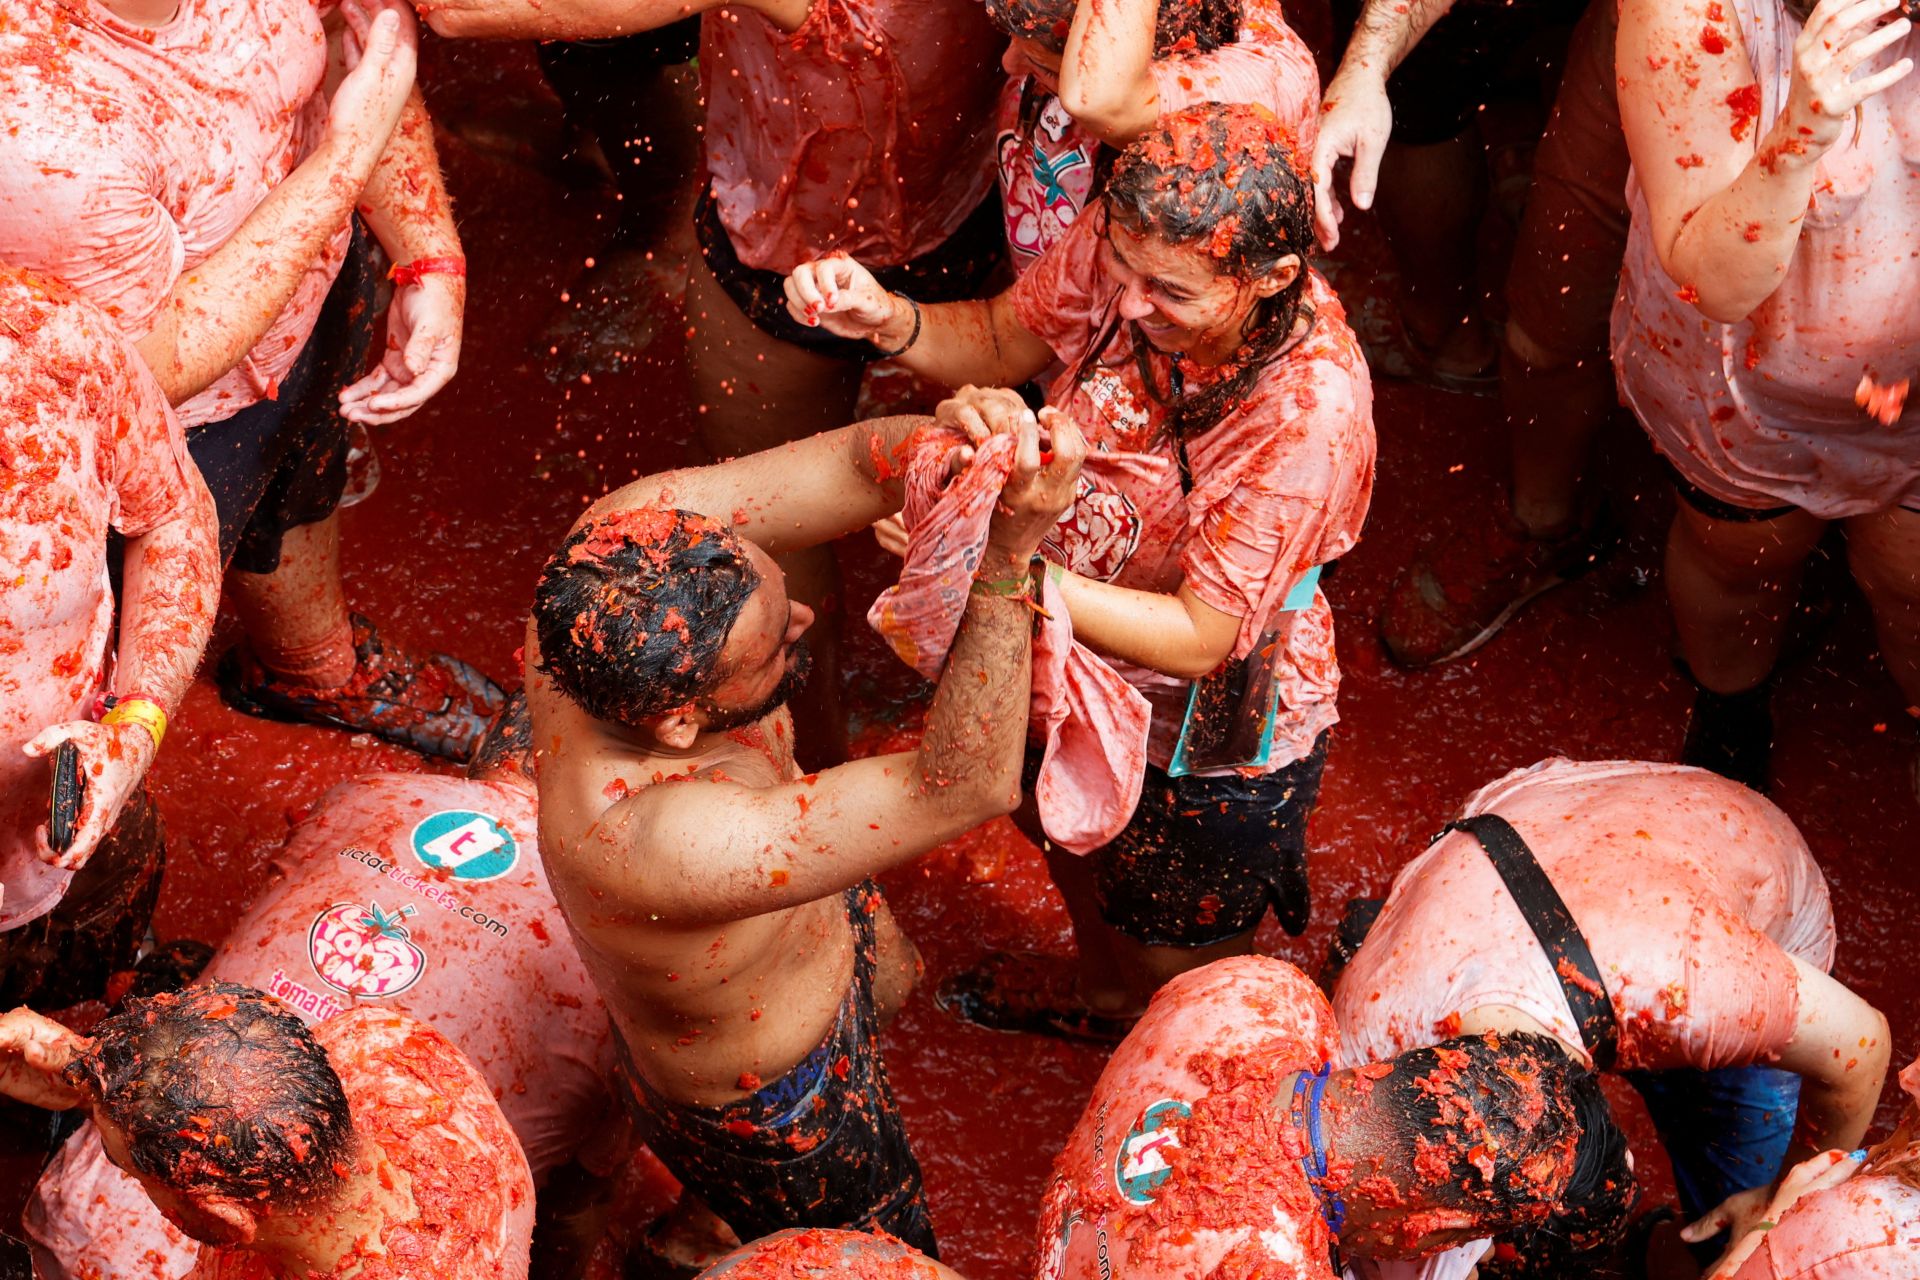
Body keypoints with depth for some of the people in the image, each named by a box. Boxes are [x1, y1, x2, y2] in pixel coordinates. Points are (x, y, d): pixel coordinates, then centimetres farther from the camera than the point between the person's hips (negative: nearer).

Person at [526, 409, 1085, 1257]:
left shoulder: (632, 539, -34)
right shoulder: (656, 844, -51)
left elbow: (859, 462, -27)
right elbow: (968, 787, -45)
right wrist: (1003, 557, -52)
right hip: (772, 1114, -7)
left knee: (891, 981, 40)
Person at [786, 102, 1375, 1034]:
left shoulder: (1311, 412, -41)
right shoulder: (1126, 244, -26)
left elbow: (1197, 637, -35)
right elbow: (999, 343, -5)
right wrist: (889, 319, -27)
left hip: (1212, 738, -6)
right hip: (1083, 659, 6)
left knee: (1183, 969, 21)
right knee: (1066, 833, 36)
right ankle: (1105, 996, 71)